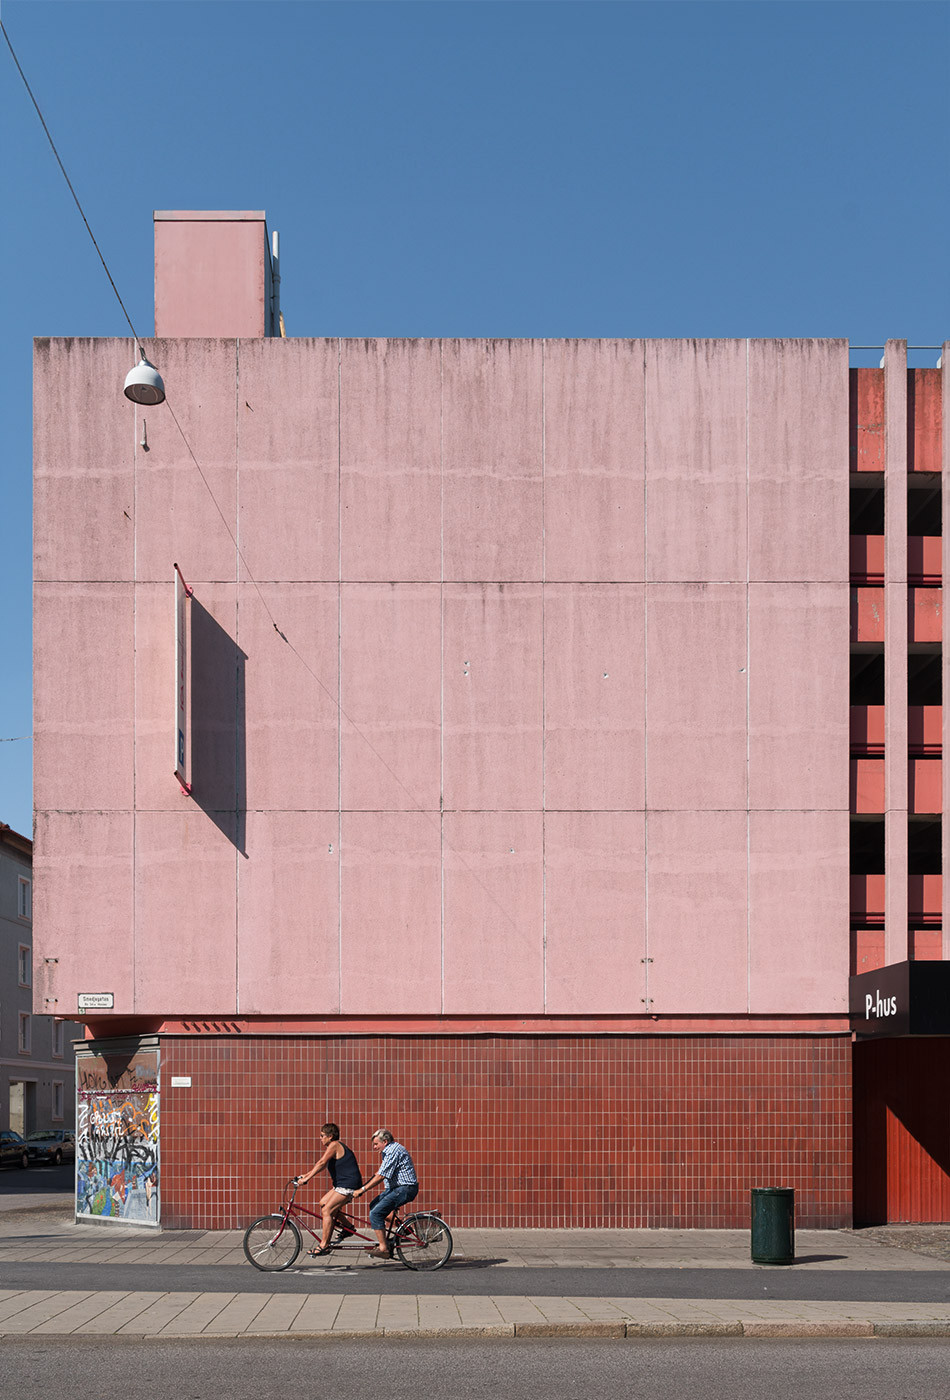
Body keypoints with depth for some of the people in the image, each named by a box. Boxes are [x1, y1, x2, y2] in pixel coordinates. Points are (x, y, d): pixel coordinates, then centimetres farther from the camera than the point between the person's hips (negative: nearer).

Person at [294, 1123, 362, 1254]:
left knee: (327, 1210, -13)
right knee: (323, 1203, 12)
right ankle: (347, 1227, 17)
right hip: (342, 1184, 10)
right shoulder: (333, 1147, 18)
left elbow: (322, 1163, -21)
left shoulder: (334, 1145, -13)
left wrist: (306, 1178, -22)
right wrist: (305, 1175, 16)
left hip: (349, 1184, -10)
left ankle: (324, 1246, -12)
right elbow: (321, 1164, 23)